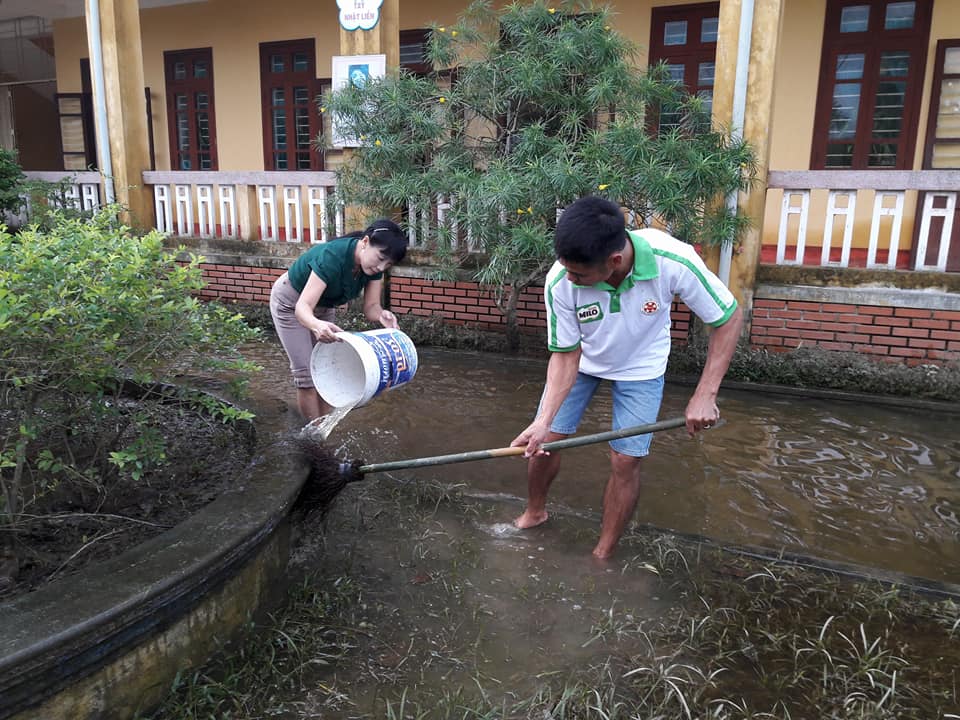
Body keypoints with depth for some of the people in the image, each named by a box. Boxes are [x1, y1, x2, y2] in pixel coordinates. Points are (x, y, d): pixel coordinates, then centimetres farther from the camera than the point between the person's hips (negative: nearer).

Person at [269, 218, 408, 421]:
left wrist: (381, 315, -43)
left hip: (322, 306, 6)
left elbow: (370, 307, -20)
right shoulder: (333, 256, -40)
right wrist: (317, 325, -67)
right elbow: (303, 306, -45)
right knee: (306, 372, -8)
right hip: (290, 303, -6)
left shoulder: (373, 264, -21)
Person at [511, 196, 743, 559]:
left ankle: (603, 555, 17)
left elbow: (729, 318, -22)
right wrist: (543, 421, -31)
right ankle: (534, 512, 33)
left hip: (640, 366, -1)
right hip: (581, 359, 1)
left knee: (626, 460, -4)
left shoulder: (674, 261, -37)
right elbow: (566, 355, -20)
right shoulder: (560, 282, -33)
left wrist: (704, 395, -26)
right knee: (543, 441, 2)